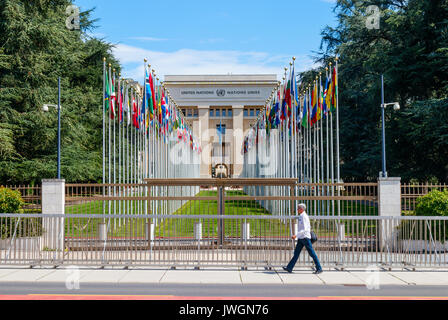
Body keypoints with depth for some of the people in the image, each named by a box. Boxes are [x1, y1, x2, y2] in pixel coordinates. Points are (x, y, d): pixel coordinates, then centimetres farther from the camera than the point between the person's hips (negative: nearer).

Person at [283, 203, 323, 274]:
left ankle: (319, 269, 3)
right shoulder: (302, 216, 14)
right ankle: (289, 268, 6)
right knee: (296, 252, 6)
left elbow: (304, 229, -23)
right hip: (301, 238, 10)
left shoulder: (304, 217, -16)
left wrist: (296, 235, -26)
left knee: (312, 253, -3)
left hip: (305, 237, -10)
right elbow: (309, 227, 24)